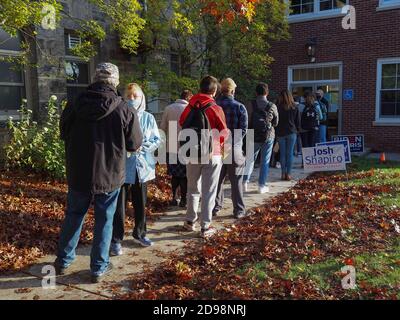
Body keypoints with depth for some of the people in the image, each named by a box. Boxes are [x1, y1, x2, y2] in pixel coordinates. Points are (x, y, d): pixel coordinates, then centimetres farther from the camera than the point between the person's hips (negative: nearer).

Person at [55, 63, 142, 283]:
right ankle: (99, 268, 19)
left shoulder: (75, 106, -6)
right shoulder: (124, 110, -14)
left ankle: (63, 261, 33)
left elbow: (64, 134, 10)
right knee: (104, 221, 10)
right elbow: (135, 145, -5)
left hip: (78, 174, 3)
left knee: (73, 216, 19)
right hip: (110, 176, -2)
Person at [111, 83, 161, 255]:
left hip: (142, 167, 3)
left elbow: (157, 140, 2)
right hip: (122, 168, -3)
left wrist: (142, 147, -14)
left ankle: (139, 233, 35)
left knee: (141, 204, 16)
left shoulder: (148, 118, 3)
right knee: (119, 205, 2)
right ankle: (116, 239, 15)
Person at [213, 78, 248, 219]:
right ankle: (239, 210, 11)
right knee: (236, 181, 6)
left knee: (217, 179, 14)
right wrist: (235, 139, 7)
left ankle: (215, 207, 19)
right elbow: (244, 129, -8)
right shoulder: (239, 107, -7)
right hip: (234, 149, -2)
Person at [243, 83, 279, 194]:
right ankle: (262, 185, 10)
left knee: (250, 159, 13)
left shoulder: (252, 105, -8)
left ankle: (246, 182, 4)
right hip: (268, 136, 0)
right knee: (265, 161, 7)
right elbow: (276, 123, 5)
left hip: (254, 136, 0)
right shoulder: (272, 106, -5)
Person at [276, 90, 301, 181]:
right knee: (290, 153, 3)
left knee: (282, 153, 7)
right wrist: (297, 130, 18)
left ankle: (283, 173, 7)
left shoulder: (278, 107, -6)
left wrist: (275, 131, 9)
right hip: (292, 132, 1)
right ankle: (288, 174, 2)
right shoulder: (295, 107, 1)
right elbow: (298, 120, 6)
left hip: (280, 133, -1)